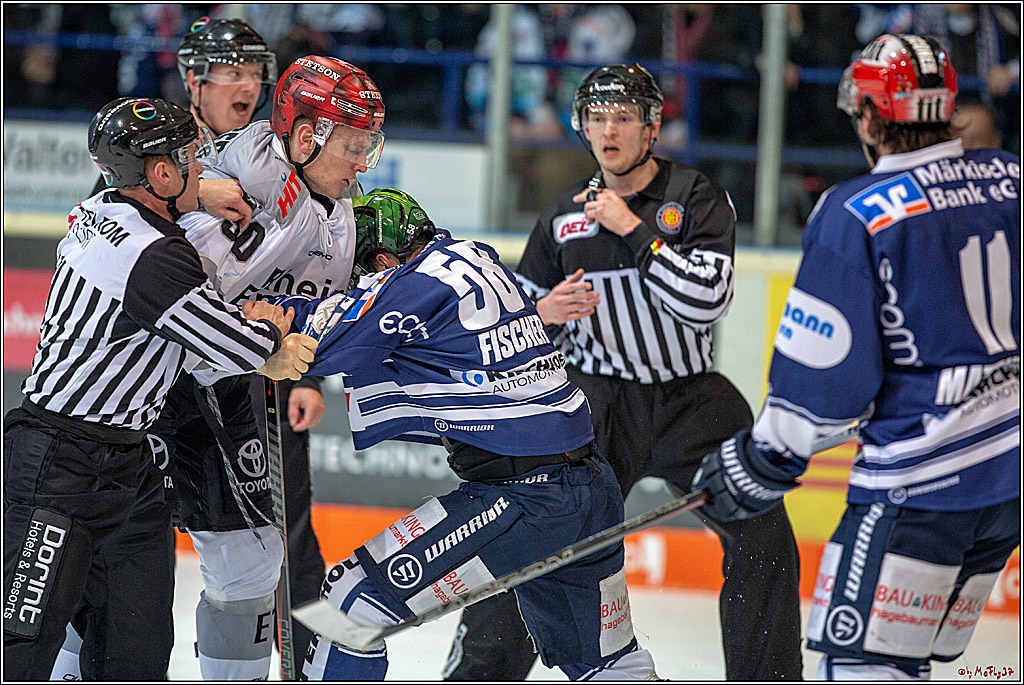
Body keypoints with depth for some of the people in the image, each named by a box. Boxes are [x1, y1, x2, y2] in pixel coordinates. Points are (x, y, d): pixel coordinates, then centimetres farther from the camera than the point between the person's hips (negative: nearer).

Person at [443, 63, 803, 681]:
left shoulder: (696, 198, -6)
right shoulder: (563, 218, 3)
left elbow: (708, 299, -22)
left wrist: (633, 230, -22)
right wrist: (545, 314, -12)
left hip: (691, 394, -1)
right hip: (598, 399, 1)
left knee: (764, 537, -8)